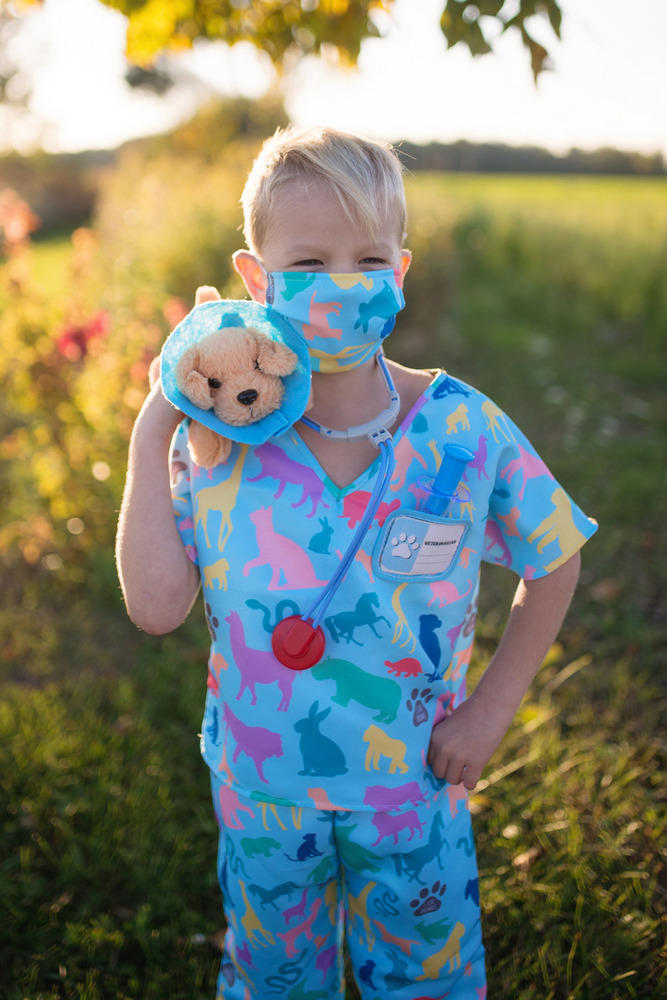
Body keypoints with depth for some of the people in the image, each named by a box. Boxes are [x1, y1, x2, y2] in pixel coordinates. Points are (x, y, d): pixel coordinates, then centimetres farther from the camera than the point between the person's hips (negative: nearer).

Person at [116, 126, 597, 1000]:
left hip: (415, 787, 0)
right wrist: (152, 433, -19)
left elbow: (555, 563, -3)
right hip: (261, 788, 1)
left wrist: (493, 705, -7)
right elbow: (156, 606, -18)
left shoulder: (466, 431, -17)